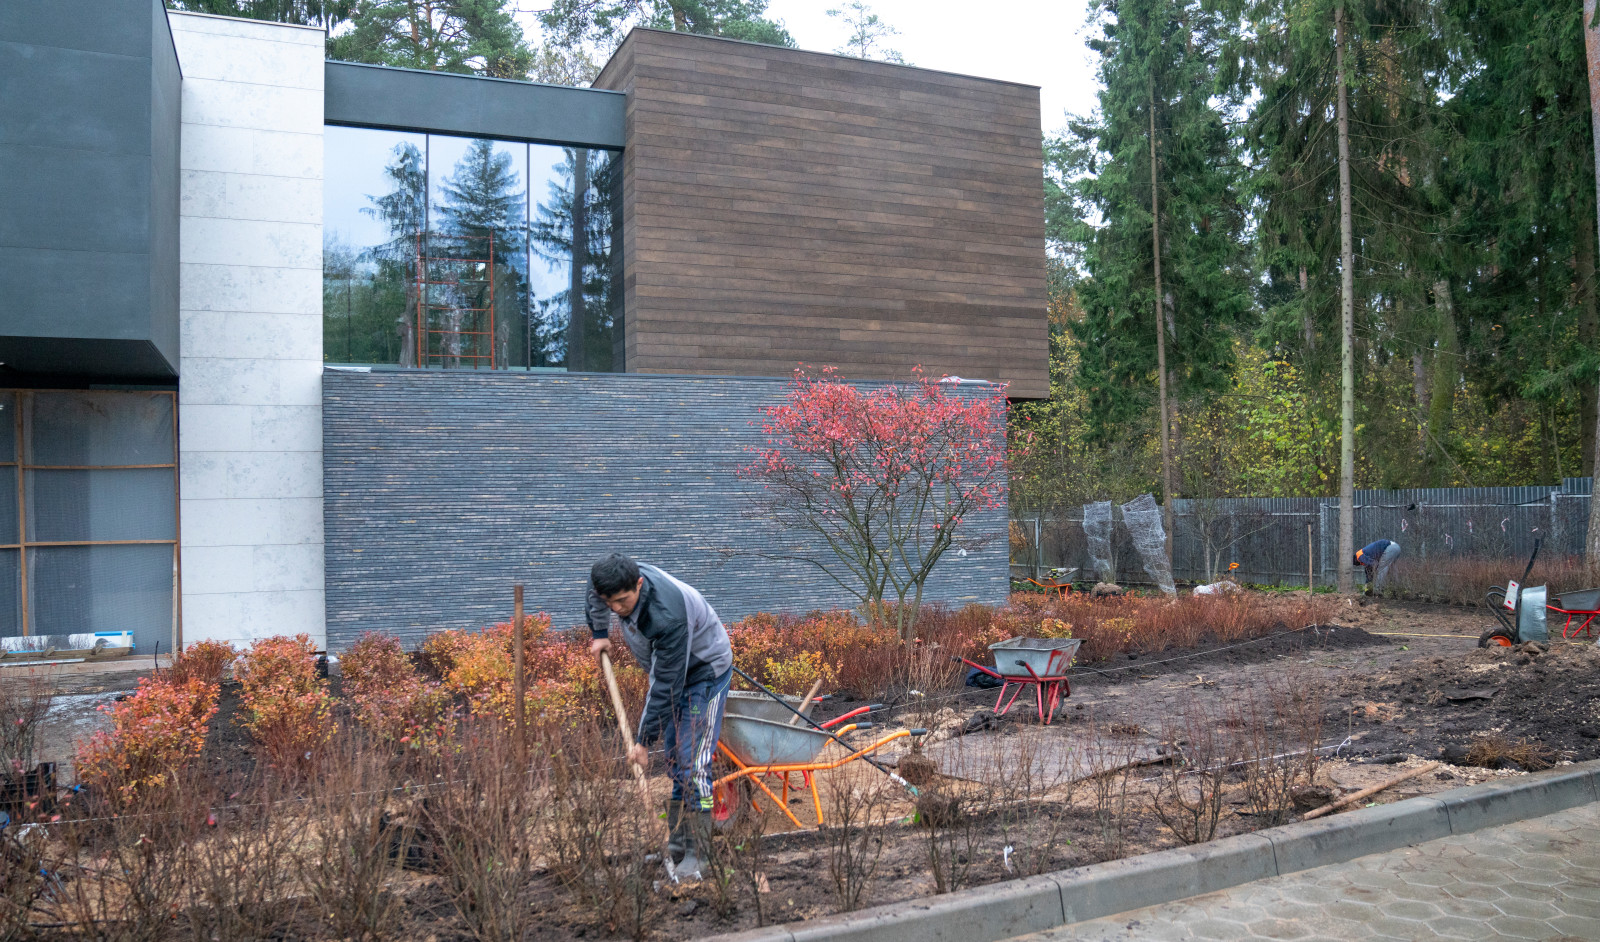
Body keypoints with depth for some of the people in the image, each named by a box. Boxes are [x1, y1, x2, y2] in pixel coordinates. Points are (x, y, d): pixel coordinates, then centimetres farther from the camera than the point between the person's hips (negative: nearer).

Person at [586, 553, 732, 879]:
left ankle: (697, 852, -5)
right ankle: (678, 839, 20)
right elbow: (595, 592, 11)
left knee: (692, 761, -14)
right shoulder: (620, 582, -18)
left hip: (705, 672, -8)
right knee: (672, 758, 11)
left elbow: (665, 688, -32)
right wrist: (599, 633, 12)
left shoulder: (667, 616, -40)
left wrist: (644, 740, -25)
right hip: (670, 670, 8)